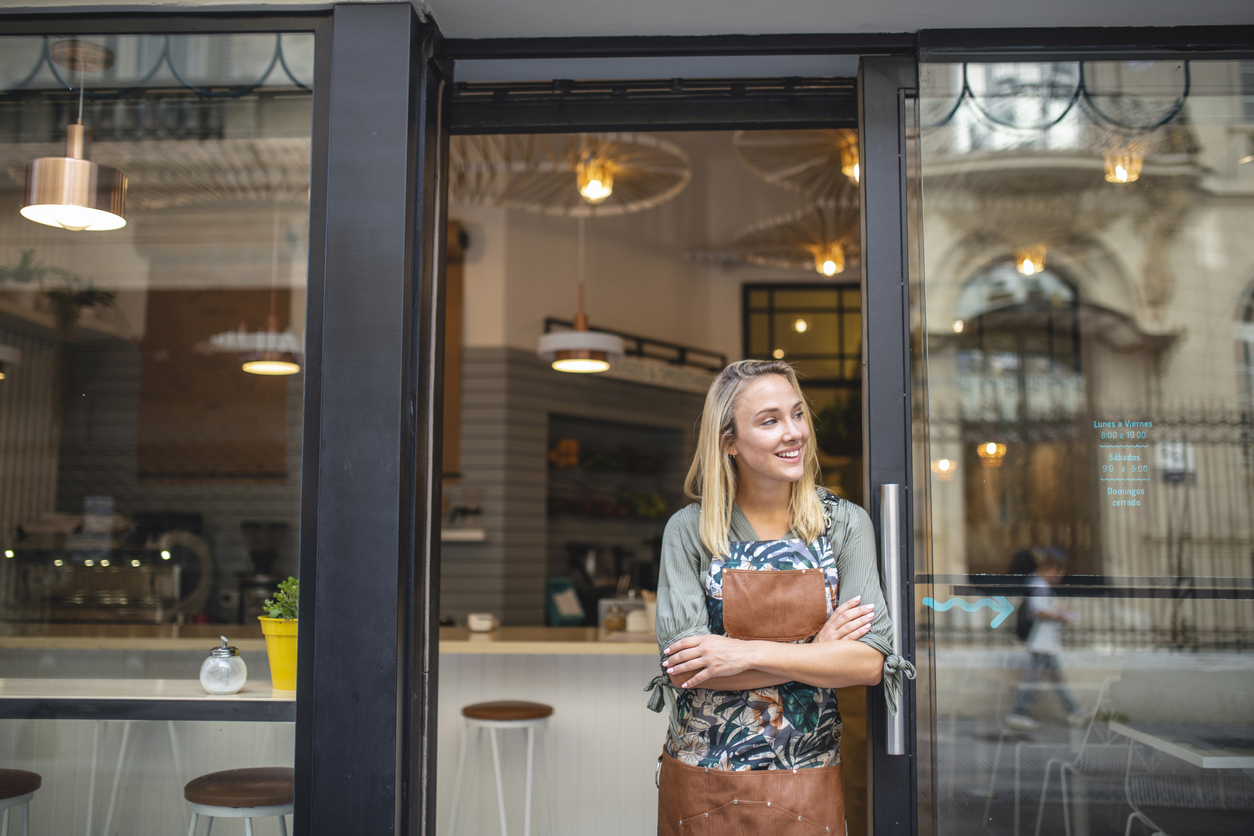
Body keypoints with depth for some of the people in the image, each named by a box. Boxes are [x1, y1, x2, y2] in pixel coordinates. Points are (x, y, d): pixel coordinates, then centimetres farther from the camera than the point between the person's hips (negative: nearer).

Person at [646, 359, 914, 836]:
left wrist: (747, 654, -20)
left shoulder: (846, 525, -2)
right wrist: (815, 652, -15)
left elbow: (870, 660, -11)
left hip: (808, 786, 1)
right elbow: (683, 667, -14)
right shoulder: (689, 531, -6)